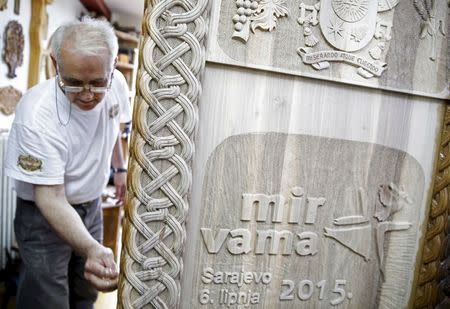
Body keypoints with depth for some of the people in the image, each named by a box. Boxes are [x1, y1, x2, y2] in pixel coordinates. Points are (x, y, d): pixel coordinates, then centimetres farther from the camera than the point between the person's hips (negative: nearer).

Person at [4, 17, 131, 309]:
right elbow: (51, 199, -30)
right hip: (43, 214, -5)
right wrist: (92, 249, -45)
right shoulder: (37, 116, -31)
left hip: (91, 206, 5)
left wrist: (120, 167, 13)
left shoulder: (116, 83, -14)